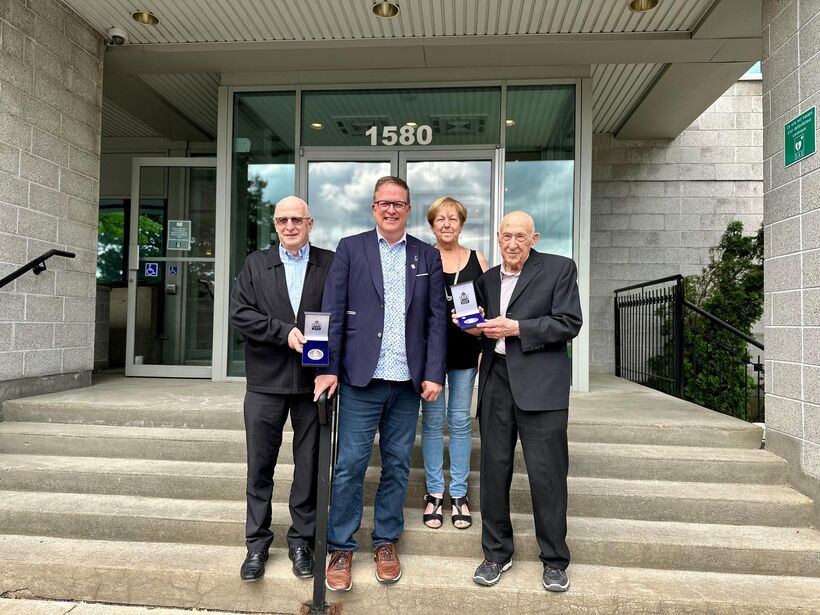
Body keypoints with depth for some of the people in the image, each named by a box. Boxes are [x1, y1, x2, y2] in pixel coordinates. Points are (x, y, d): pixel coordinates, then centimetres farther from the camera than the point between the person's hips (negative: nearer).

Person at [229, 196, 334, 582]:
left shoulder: (330, 264, 5)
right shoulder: (255, 264, 9)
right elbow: (240, 313, -2)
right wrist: (284, 332, -13)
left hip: (314, 379, -1)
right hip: (266, 380, 1)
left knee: (309, 465, 9)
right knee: (259, 466, 9)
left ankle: (302, 541, 25)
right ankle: (257, 543, 24)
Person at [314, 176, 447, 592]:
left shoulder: (428, 256, 9)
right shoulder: (350, 249, 4)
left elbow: (437, 319, 5)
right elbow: (333, 312, -1)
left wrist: (433, 374, -3)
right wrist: (329, 367, -8)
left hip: (408, 382, 2)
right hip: (361, 378, -2)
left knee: (397, 465, 12)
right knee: (349, 465, 2)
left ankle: (386, 542, 29)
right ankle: (341, 549, 19)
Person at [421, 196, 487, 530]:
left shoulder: (477, 259, 7)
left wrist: (485, 349, -4)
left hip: (465, 351, 1)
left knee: (460, 421, 6)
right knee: (432, 420, 5)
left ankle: (459, 494, 18)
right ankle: (434, 493, 18)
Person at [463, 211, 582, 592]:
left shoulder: (559, 268, 1)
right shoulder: (487, 279, 17)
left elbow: (569, 323, -7)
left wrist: (516, 327, -14)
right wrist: (477, 328, 0)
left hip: (539, 384, -4)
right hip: (496, 380, 5)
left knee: (547, 475, 1)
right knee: (493, 470, 9)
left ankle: (555, 560, 19)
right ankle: (496, 553, 25)